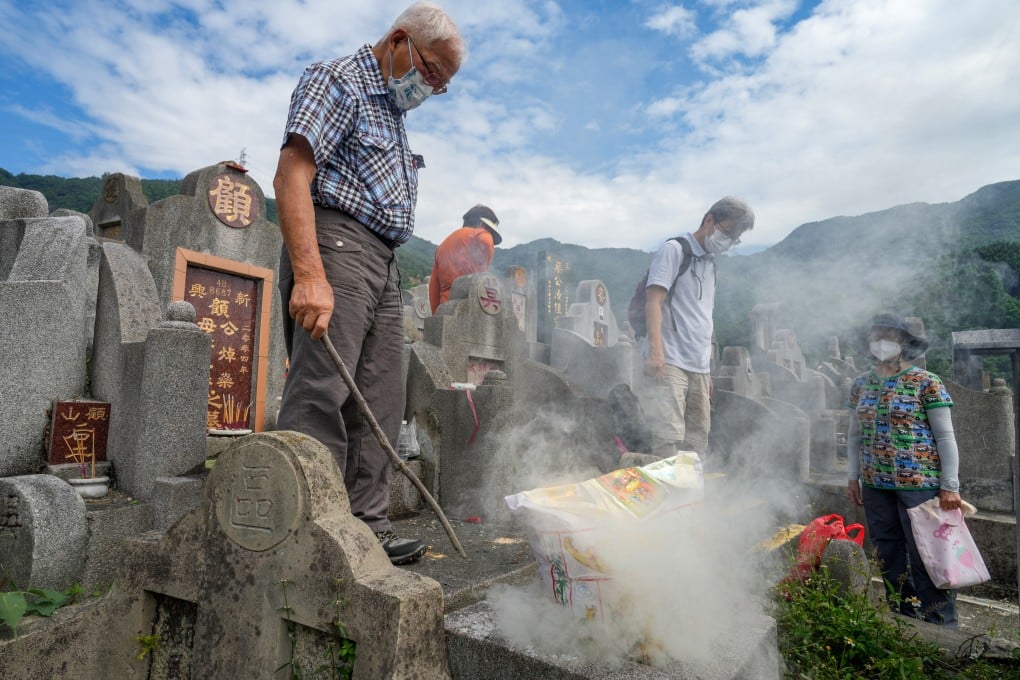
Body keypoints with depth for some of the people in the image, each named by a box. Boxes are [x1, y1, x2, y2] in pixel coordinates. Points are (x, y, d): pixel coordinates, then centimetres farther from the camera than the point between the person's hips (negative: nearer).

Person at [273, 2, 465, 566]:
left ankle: (366, 527, 13)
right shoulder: (337, 80, 1)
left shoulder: (391, 109, 28)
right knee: (319, 396, -13)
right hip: (335, 245, -9)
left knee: (378, 404, 5)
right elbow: (291, 176, -14)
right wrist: (310, 275, -27)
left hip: (382, 264, 9)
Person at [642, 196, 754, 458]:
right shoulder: (674, 250, 1)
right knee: (669, 436, -15)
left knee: (698, 441, 7)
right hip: (670, 363, -8)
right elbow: (653, 301, -11)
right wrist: (655, 349, -24)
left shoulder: (710, 263, 24)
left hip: (699, 367, 8)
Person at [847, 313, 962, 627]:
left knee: (925, 557, 0)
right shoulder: (861, 385, 7)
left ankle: (941, 627, 16)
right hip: (876, 486, 5)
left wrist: (950, 486, -9)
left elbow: (945, 436, -7)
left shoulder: (926, 383, -7)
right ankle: (903, 620, 30)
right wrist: (853, 477, 10)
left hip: (918, 483, -5)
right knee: (889, 556, 14)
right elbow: (854, 434, 13)